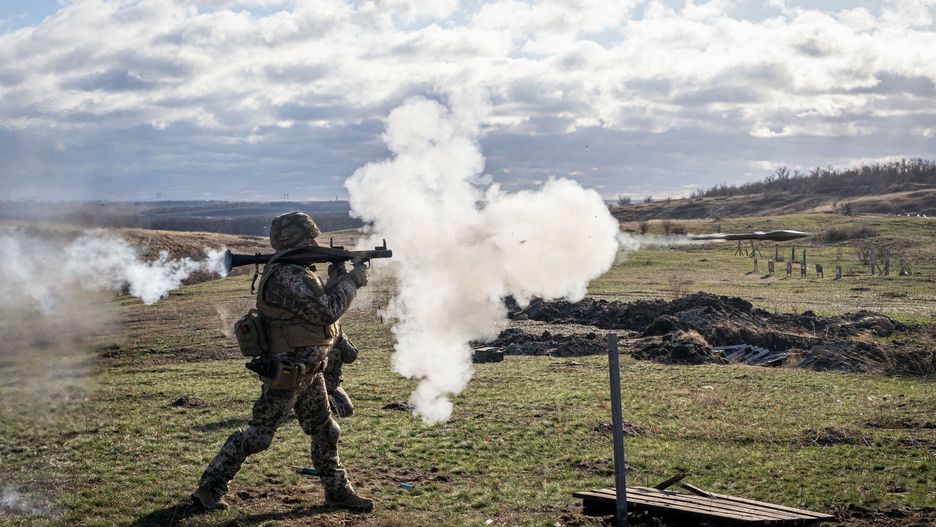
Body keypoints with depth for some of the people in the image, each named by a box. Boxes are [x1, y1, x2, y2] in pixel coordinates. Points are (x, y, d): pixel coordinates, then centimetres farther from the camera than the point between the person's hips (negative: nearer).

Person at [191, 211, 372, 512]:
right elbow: (327, 311, -25)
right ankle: (207, 490, 8)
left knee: (325, 432, 15)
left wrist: (338, 279, 6)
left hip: (307, 371, 10)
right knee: (257, 436, -2)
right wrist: (352, 280, -13)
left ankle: (338, 492, 26)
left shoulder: (297, 272, 10)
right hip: (287, 373, -10)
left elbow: (320, 304, 19)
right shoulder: (287, 276, -23)